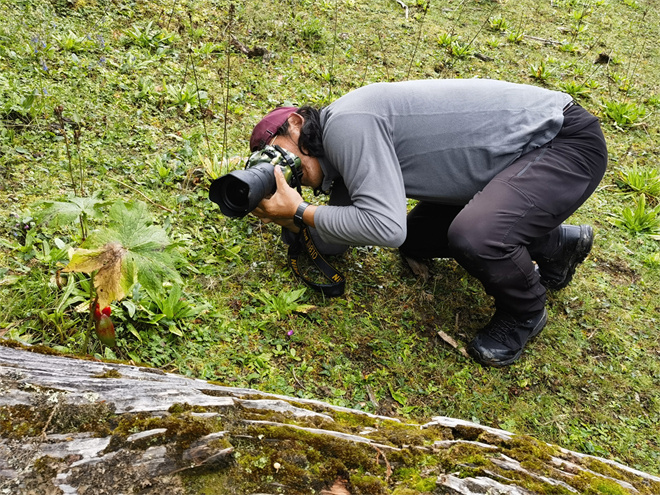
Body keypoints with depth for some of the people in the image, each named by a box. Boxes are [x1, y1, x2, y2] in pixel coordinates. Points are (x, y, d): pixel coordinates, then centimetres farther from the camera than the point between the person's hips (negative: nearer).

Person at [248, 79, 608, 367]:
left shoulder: (346, 124, -24)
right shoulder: (340, 160, 6)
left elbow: (385, 227, -34)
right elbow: (334, 240, 6)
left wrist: (300, 211, -23)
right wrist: (290, 218, -11)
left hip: (567, 139, -9)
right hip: (514, 154, 10)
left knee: (474, 236, -34)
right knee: (416, 240, 13)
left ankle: (525, 313, 1)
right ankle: (555, 243, 24)